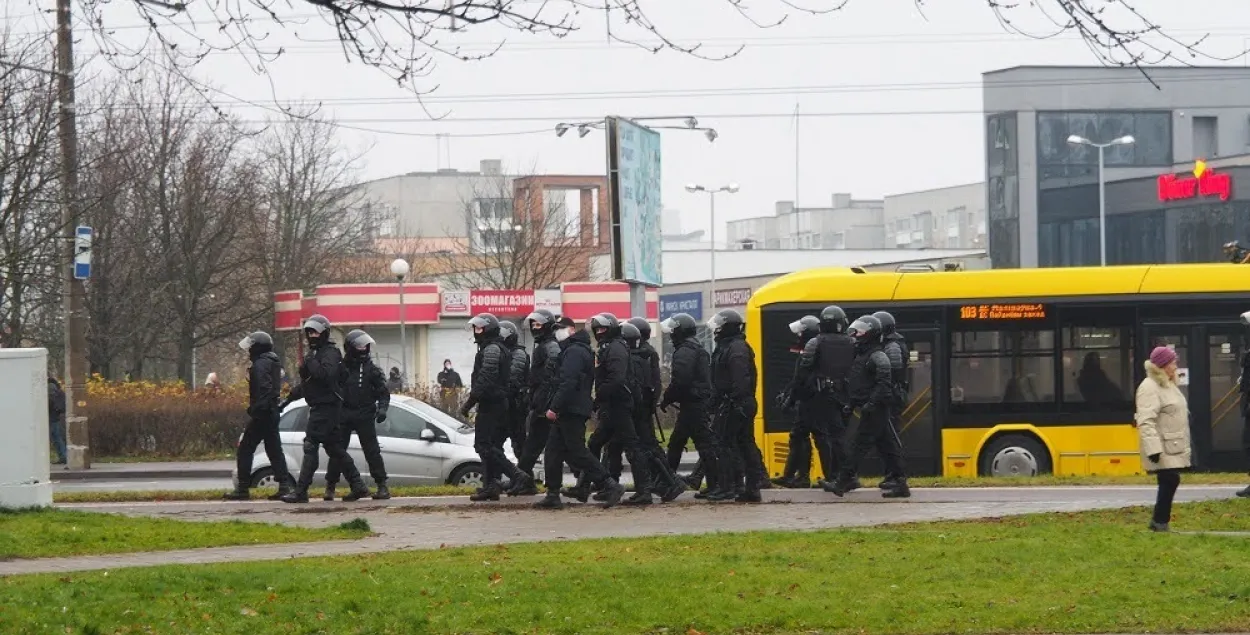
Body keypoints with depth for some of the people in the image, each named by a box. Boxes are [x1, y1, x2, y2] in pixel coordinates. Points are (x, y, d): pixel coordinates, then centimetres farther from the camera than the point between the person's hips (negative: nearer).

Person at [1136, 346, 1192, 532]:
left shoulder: (1168, 385, 17)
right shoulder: (1149, 388, -16)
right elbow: (1146, 421, -23)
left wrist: (1185, 445, 26)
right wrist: (1153, 449, -29)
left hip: (1173, 447, 10)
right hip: (1162, 448, -10)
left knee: (1170, 482, 8)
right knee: (1169, 481, -13)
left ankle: (1159, 521, 14)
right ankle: (1160, 521, -6)